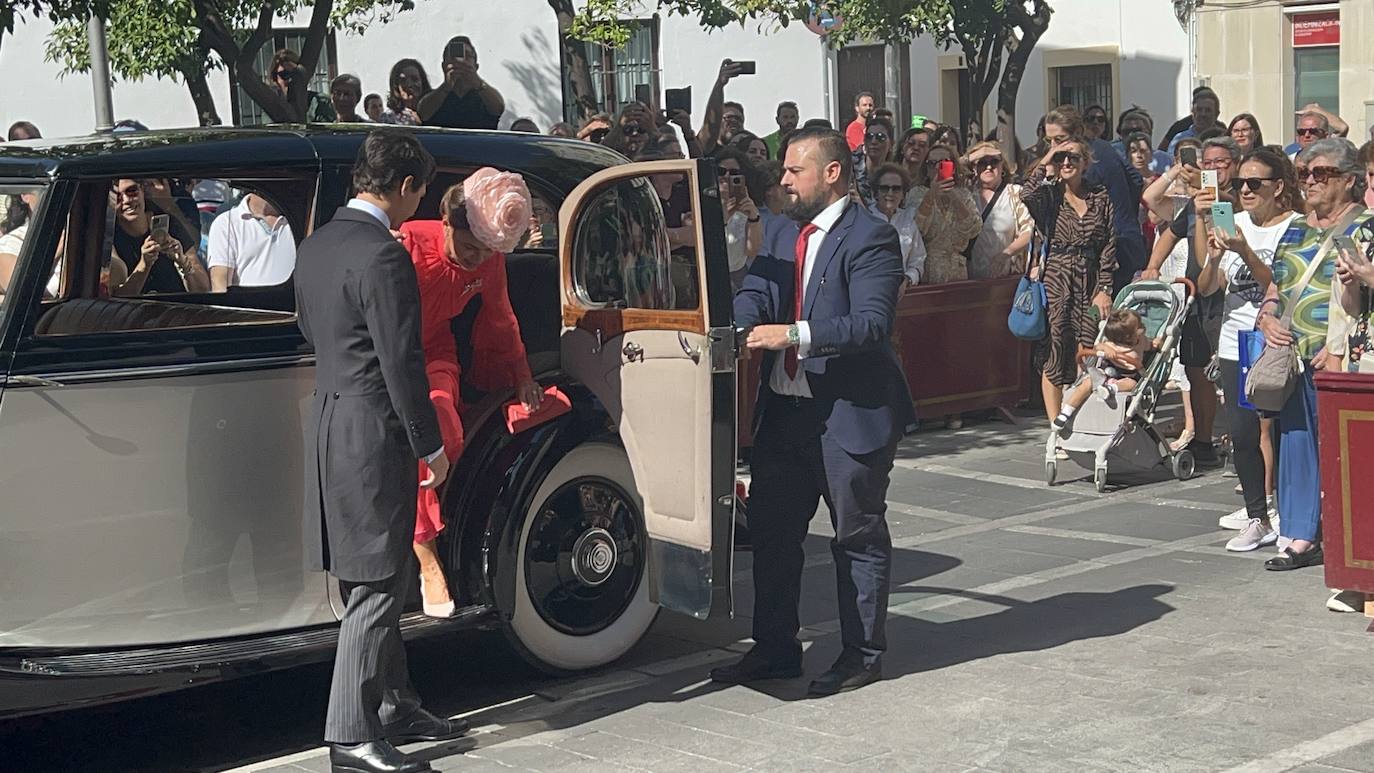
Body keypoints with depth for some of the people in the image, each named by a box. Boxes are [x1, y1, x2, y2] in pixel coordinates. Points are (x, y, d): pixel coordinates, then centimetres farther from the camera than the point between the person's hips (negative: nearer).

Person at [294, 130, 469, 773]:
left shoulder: (315, 245, 10)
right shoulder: (382, 257, -18)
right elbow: (402, 364, -18)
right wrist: (432, 447, -11)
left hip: (327, 422, 10)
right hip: (372, 431, -10)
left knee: (373, 581, 16)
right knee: (378, 585, -3)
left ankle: (396, 707, 27)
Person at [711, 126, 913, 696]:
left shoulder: (868, 238, -12)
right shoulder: (783, 238, 14)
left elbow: (872, 324, -21)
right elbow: (754, 296, 4)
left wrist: (795, 335, -28)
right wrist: (732, 329, -17)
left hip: (851, 413, -8)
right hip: (784, 409, 8)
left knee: (858, 533, 6)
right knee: (770, 529, 13)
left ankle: (863, 653, 18)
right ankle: (775, 648, 25)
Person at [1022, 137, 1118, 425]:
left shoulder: (1101, 197, 7)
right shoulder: (1048, 194, 2)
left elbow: (1109, 246, 4)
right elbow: (1025, 196, -22)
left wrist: (1104, 289, -2)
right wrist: (1044, 164, -11)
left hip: (1090, 282, 2)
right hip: (1055, 280, -2)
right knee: (1053, 353, -1)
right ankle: (1056, 426, 4)